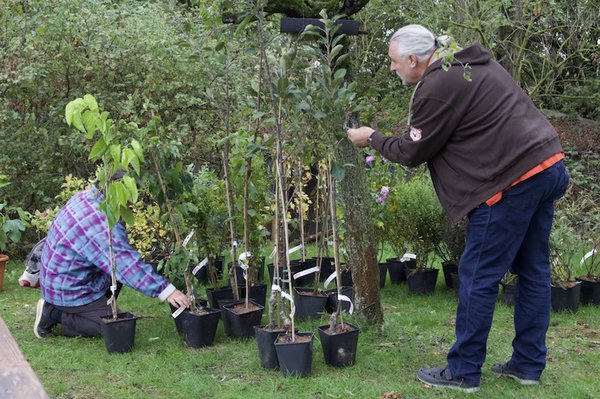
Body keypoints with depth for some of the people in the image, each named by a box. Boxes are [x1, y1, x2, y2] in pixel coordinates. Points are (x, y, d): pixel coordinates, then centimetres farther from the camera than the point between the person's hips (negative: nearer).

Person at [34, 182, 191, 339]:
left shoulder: (86, 196, -1)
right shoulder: (99, 225, -31)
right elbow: (127, 265, -33)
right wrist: (166, 290, -31)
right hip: (67, 290, -10)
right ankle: (54, 314, -4)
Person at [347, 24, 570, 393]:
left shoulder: (436, 87, -12)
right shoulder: (471, 63, 17)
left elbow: (412, 153, -4)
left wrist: (372, 138, 11)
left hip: (514, 179, -10)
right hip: (548, 166, 10)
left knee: (478, 278, 0)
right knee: (534, 272, 14)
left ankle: (463, 372, 8)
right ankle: (528, 365, 23)